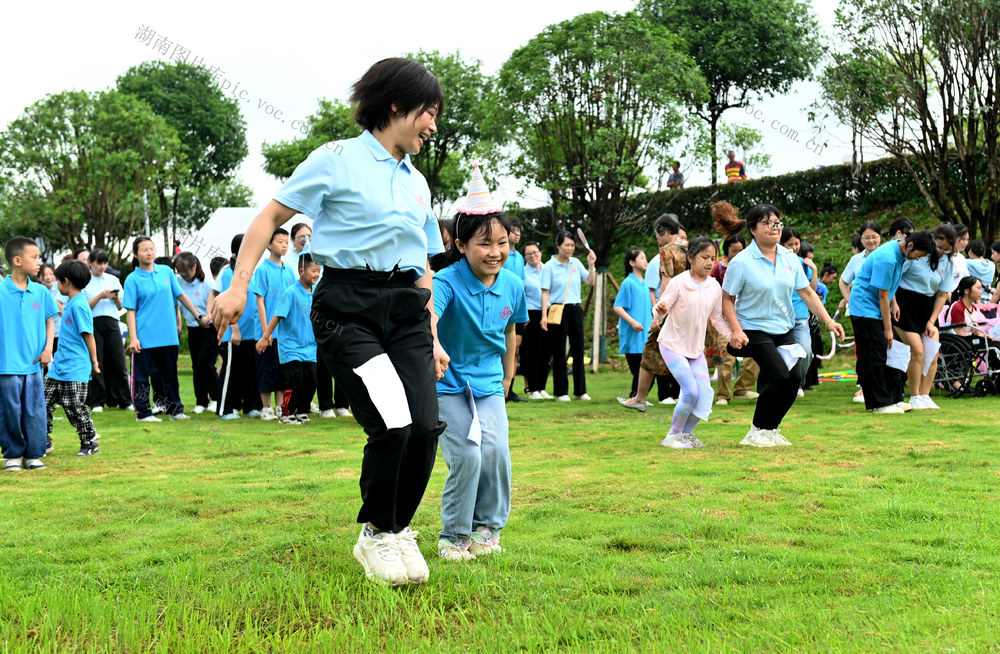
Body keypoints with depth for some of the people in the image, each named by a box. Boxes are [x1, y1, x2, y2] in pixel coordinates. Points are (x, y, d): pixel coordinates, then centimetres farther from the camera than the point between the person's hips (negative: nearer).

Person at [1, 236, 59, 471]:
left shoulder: (41, 292, 5)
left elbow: (50, 321, 14)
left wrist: (48, 349, 2)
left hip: (34, 364, 3)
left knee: (35, 411, 4)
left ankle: (33, 454, 15)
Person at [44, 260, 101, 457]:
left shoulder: (79, 305, -17)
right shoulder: (70, 303, 12)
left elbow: (88, 334, -14)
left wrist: (94, 361, -11)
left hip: (75, 369, -9)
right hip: (59, 366, 9)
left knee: (75, 407, -4)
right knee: (44, 401, 8)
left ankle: (90, 444, 10)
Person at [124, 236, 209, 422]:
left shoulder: (166, 272, 8)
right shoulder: (133, 279, -4)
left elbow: (181, 296, 16)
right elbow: (131, 310, -6)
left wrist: (199, 316, 18)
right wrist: (133, 338, -13)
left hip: (169, 336, 4)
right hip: (144, 338, -4)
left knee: (170, 375, 12)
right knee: (141, 377, 1)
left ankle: (175, 410, 20)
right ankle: (143, 412, 9)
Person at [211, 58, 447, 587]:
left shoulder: (416, 181, 21)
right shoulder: (339, 159, 1)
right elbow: (271, 216, 1)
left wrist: (433, 338, 21)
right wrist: (238, 285, -8)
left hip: (405, 307, 6)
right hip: (347, 307, -6)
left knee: (426, 428, -9)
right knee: (392, 425, -19)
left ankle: (397, 531, 15)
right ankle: (375, 535, 6)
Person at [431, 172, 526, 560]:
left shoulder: (512, 286, -3)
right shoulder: (447, 282, -20)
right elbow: (427, 317, -40)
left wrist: (507, 378, 26)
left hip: (489, 384, 4)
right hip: (449, 384, -4)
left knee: (495, 451, -12)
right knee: (466, 458, -13)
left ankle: (488, 526, 11)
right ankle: (454, 536, 8)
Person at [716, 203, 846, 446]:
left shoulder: (790, 259, 3)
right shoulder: (741, 262, -12)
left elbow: (807, 293, 7)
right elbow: (727, 299, -9)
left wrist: (828, 321, 0)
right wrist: (736, 330, -20)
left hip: (783, 330, 6)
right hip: (755, 329, -6)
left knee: (794, 378, -4)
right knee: (780, 376, -18)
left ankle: (771, 430, 15)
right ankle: (756, 432, 0)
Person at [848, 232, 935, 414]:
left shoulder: (899, 252, 3)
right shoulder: (887, 259, -26)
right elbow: (883, 296, -20)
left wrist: (893, 303, 9)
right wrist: (888, 329, -15)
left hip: (878, 309, 9)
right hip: (865, 308, -9)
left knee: (888, 352, 6)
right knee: (874, 356, -9)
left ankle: (894, 398, 8)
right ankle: (881, 403, -8)